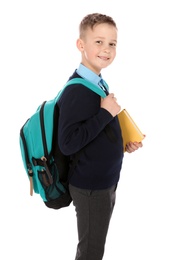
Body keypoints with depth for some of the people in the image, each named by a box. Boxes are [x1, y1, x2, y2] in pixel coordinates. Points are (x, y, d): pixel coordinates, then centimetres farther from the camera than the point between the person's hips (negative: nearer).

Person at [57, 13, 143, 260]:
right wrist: (105, 113, -26)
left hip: (106, 181, 8)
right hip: (90, 186, -8)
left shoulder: (99, 82, 4)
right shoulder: (77, 90, -23)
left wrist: (123, 142, 3)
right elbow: (68, 143, -29)